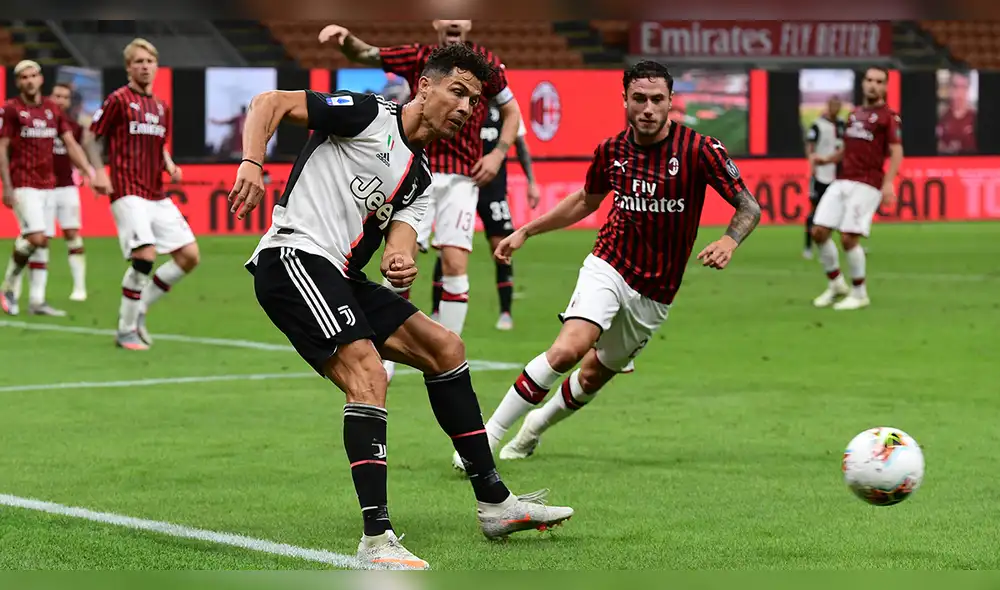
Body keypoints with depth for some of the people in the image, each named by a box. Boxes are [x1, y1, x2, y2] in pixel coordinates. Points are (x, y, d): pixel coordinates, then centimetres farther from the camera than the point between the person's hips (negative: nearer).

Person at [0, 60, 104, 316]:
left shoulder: (53, 110, 10)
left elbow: (71, 144, 9)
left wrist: (90, 171, -3)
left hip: (47, 185, 6)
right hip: (23, 186, -6)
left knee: (42, 243, 5)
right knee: (36, 238, -16)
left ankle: (36, 300, 8)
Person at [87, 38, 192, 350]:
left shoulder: (162, 107, 15)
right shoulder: (118, 100, -5)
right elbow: (92, 137, -2)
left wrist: (170, 166, 6)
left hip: (158, 195, 7)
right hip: (128, 193, -7)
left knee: (189, 255, -1)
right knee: (145, 255, -22)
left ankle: (138, 309, 13)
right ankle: (126, 330, -6)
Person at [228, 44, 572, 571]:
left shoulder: (419, 178, 19)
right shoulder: (368, 115, -3)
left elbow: (401, 231, 4)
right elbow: (270, 103, -8)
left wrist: (401, 263, -21)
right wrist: (251, 163, -25)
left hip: (340, 277, 10)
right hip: (294, 257, -10)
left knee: (443, 348, 14)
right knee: (367, 374, -25)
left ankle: (495, 502, 22)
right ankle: (376, 539, -30)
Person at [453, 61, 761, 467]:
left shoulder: (699, 150, -14)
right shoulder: (611, 151, -3)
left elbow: (749, 207, -12)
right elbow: (586, 200, 17)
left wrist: (729, 241, -33)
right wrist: (526, 231, 17)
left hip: (654, 296, 0)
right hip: (609, 269, 0)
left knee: (593, 377, 12)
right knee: (568, 349, -26)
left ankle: (534, 427, 42)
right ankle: (487, 437, -20)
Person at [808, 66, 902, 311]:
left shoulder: (889, 116, -2)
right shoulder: (855, 113, 19)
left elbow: (896, 153, -10)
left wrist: (888, 183, -23)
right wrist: (826, 159, 11)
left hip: (866, 185, -7)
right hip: (842, 181, 7)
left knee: (849, 238, -13)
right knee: (819, 231, -1)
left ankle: (859, 294, 3)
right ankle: (836, 284, 17)